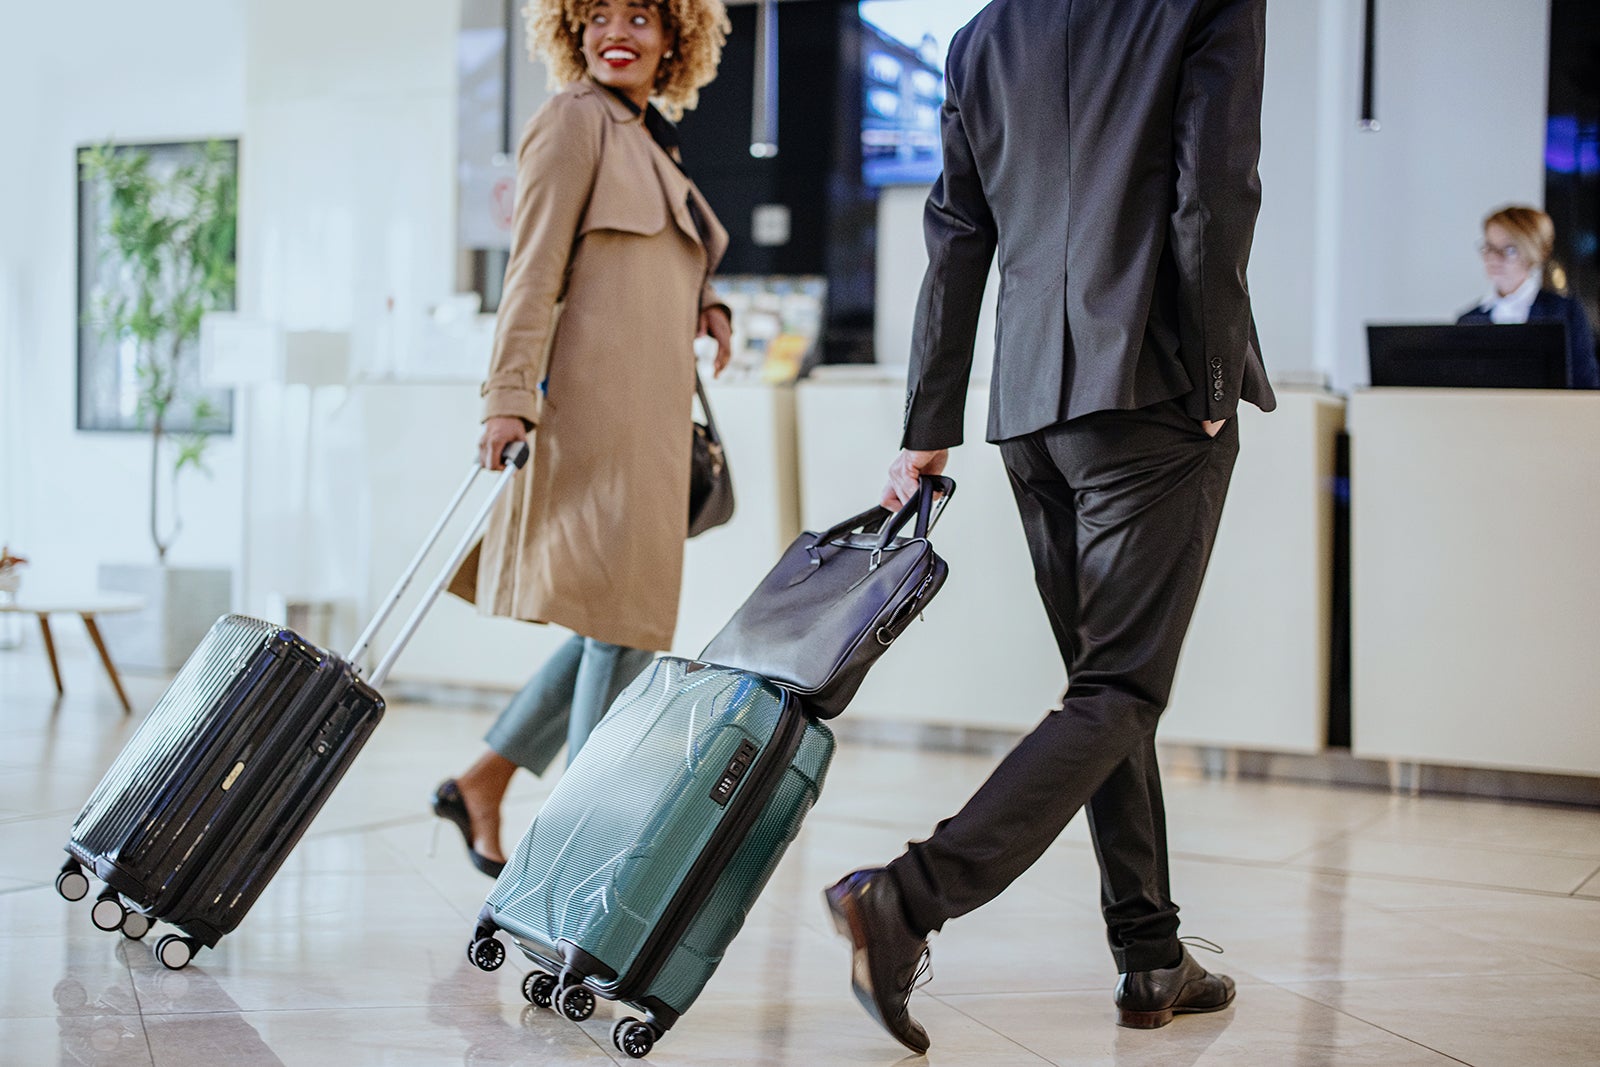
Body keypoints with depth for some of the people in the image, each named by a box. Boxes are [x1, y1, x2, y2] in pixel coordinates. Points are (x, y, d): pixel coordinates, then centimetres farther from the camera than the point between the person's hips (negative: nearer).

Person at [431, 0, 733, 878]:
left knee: (629, 624, 11)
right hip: (597, 403, -9)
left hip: (649, 413, 9)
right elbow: (534, 270, -12)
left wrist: (704, 308, 7)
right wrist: (509, 396, -20)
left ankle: (482, 783, 19)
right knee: (622, 623, -8)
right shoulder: (574, 119, -3)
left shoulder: (651, 143, 22)